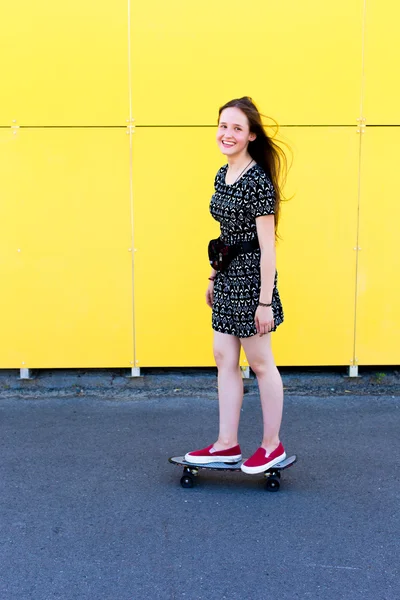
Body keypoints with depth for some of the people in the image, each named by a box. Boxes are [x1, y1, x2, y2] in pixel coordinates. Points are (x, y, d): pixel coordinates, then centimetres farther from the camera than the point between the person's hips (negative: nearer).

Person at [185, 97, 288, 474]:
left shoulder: (258, 181, -17)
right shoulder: (222, 175, 8)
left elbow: (267, 245, -18)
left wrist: (266, 300, -19)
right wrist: (214, 277, 16)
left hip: (250, 276, -8)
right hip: (227, 276, 8)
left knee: (260, 362, 5)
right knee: (225, 360, 12)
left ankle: (273, 446, 23)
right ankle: (227, 444, 24)